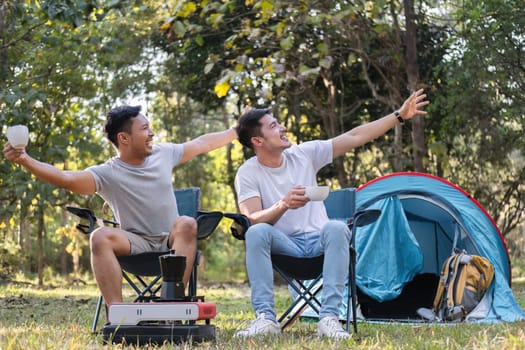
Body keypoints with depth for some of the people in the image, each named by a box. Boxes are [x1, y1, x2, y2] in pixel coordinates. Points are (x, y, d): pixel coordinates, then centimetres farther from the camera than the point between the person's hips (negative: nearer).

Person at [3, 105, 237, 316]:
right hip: (136, 243, -2)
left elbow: (203, 143, 19)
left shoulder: (164, 154, 5)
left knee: (187, 224, -31)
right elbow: (66, 179, -25)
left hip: (172, 242, 2)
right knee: (100, 237, -30)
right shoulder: (107, 174, -10)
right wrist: (25, 161, -39)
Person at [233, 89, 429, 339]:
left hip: (318, 242, 2)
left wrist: (400, 116, -1)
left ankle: (329, 317, -37)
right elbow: (253, 219, -17)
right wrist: (283, 205, -37)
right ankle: (265, 318, -35)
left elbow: (355, 137, 1)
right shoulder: (248, 173, -5)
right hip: (283, 245, -2)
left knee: (336, 228, -33)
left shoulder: (304, 154, 2)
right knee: (257, 232, -34)